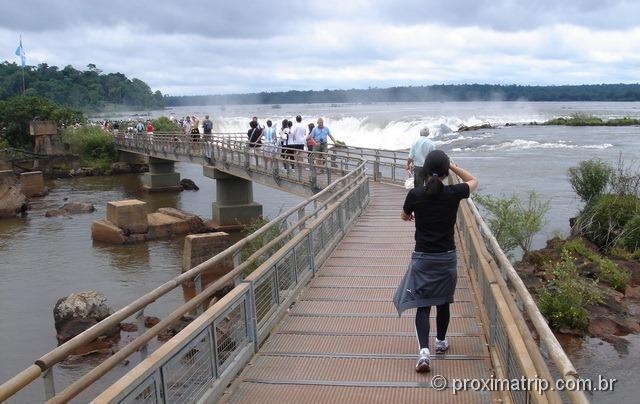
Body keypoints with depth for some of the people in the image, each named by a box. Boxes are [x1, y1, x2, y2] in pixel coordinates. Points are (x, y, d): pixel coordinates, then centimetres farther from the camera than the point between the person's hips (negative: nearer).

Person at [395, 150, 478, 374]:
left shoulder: (416, 194, -11)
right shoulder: (453, 193, -10)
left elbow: (404, 216, 10)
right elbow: (473, 181, 13)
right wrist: (453, 166, 8)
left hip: (423, 257, -1)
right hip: (447, 256, 1)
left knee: (422, 305, 2)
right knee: (443, 301, 19)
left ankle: (424, 350, -14)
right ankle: (441, 342, 36)